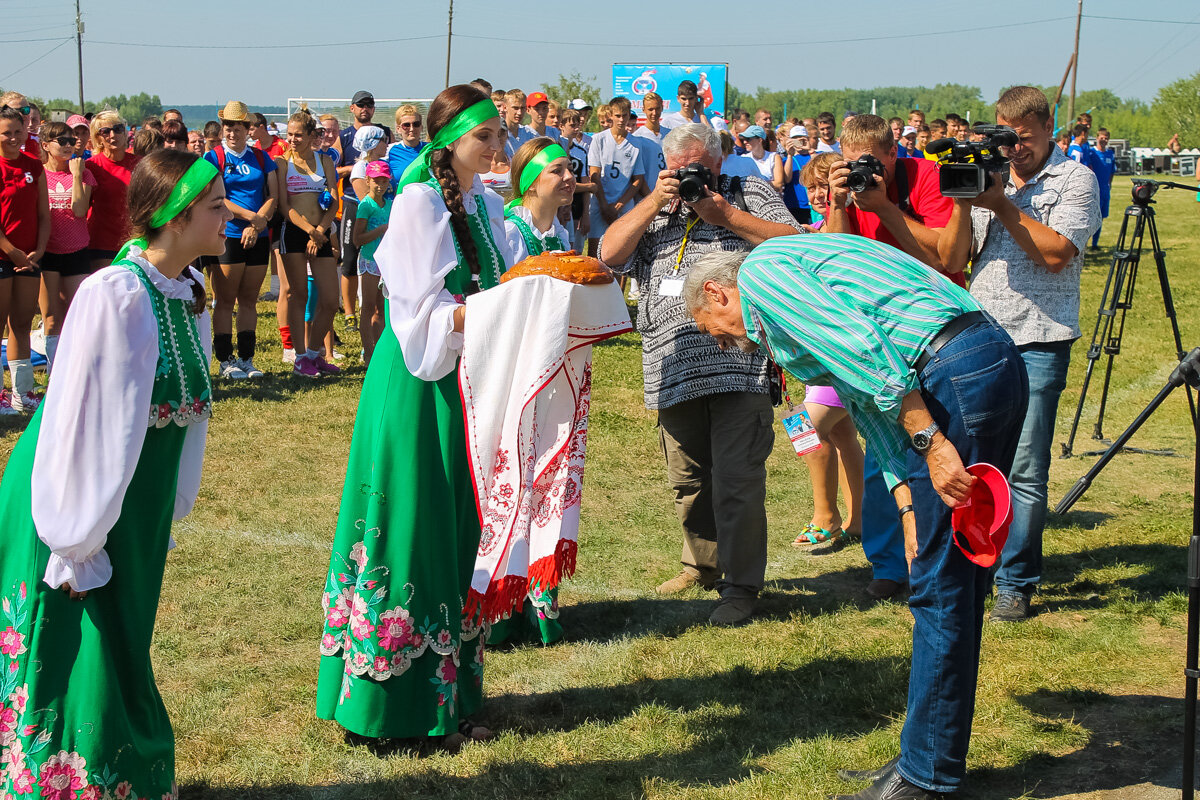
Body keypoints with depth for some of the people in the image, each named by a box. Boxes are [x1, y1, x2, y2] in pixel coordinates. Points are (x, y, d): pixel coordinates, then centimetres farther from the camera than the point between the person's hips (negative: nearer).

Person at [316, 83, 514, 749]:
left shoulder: (486, 205, 12)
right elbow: (423, 311, -16)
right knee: (414, 536, -3)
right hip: (420, 387, -8)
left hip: (467, 382, 8)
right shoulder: (419, 203, -11)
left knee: (458, 532, 10)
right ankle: (398, 701, 8)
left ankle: (451, 696, 19)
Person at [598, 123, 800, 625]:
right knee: (687, 478, 15)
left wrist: (724, 216, -8)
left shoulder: (751, 195, 10)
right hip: (673, 369, 5)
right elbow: (610, 255, 7)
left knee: (736, 479, -8)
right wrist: (654, 203, -1)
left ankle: (741, 585, 0)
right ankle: (703, 564, 33)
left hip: (738, 363, -5)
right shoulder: (654, 209, 20)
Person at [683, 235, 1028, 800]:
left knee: (941, 587, -4)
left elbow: (863, 349, -17)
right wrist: (911, 508, 15)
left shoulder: (760, 272, -1)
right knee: (960, 581, 14)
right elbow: (869, 401, 24)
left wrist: (930, 442, -19)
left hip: (956, 377, -10)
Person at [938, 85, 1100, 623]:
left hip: (1038, 341, -4)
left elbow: (1056, 252, -13)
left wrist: (1002, 205, -14)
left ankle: (1016, 583, 4)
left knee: (1025, 471, -6)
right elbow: (951, 261, 8)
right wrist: (963, 204, -7)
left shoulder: (1075, 179, 1)